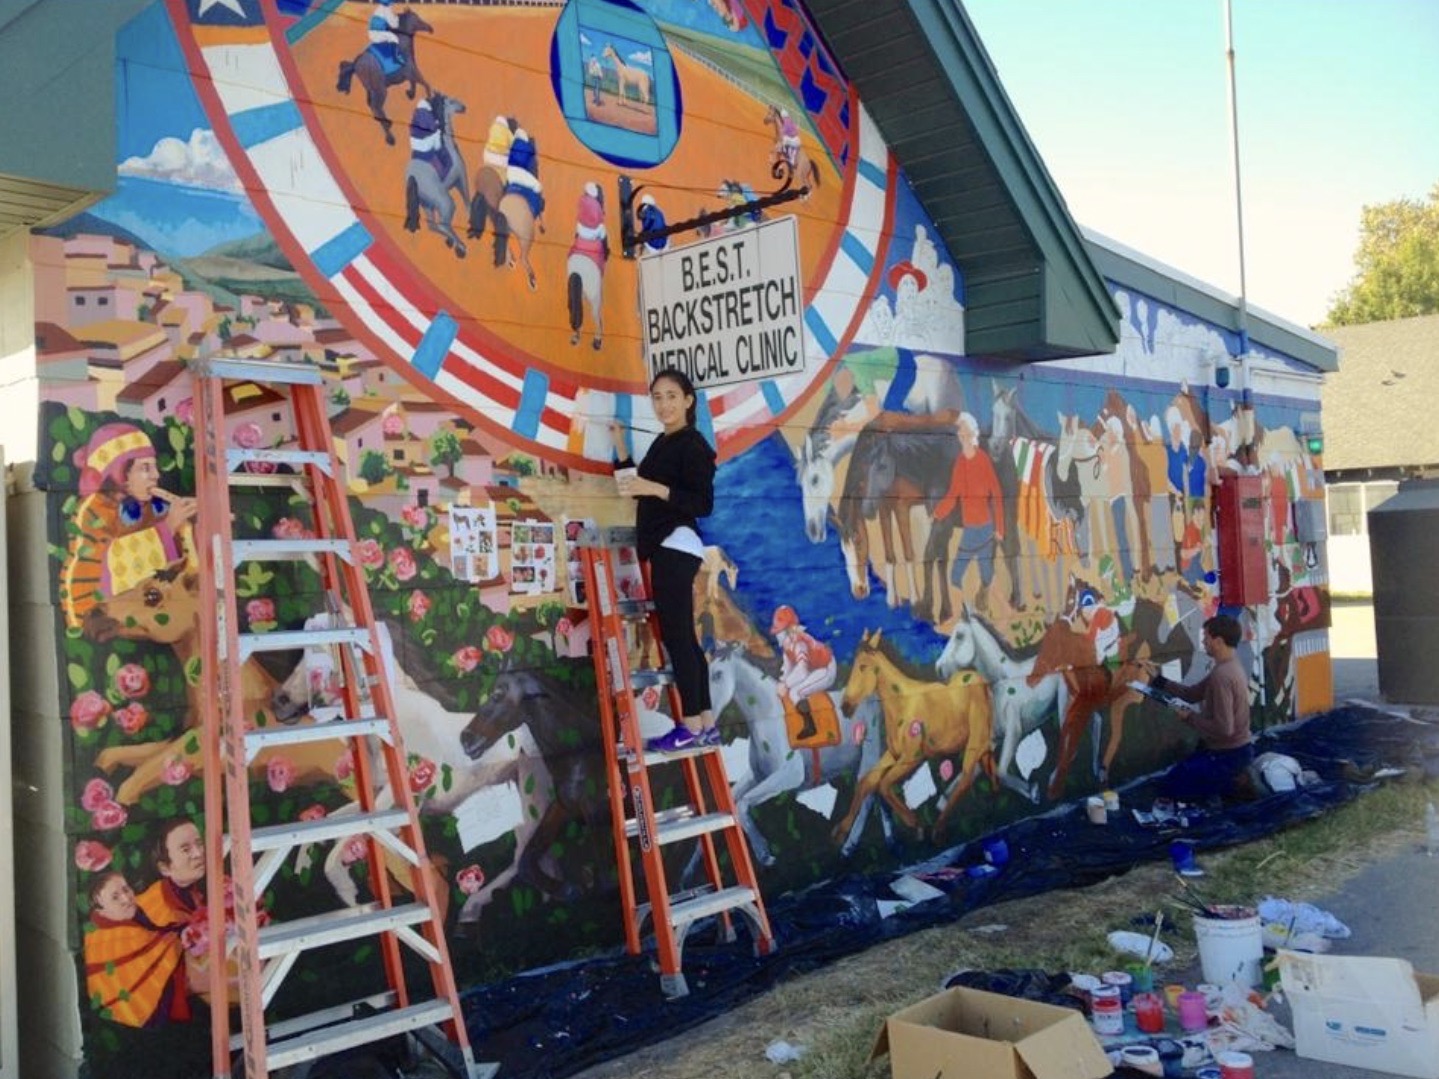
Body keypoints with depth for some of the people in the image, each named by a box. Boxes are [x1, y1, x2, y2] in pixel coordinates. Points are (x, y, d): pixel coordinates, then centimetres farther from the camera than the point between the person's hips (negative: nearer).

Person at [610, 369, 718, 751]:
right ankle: (707, 724, 12)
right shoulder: (662, 443, 16)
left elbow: (703, 504, -17)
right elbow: (641, 492, 22)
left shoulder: (693, 445, -11)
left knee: (676, 636, -10)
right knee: (683, 637, 9)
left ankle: (691, 726, -7)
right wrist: (621, 448, 16)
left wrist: (656, 488, -25)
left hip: (676, 547, -10)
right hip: (664, 547, 10)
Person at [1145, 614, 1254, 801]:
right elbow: (1192, 694, 11)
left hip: (1227, 754, -10)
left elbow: (1223, 728, -30)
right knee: (1181, 773, 25)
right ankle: (1239, 776, 12)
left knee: (1170, 786, -1)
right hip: (1235, 749, 10)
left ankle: (1236, 784, -3)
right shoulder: (1230, 666, 6)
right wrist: (1157, 680, 4)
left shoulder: (1221, 675, -27)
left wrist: (1190, 717, -16)